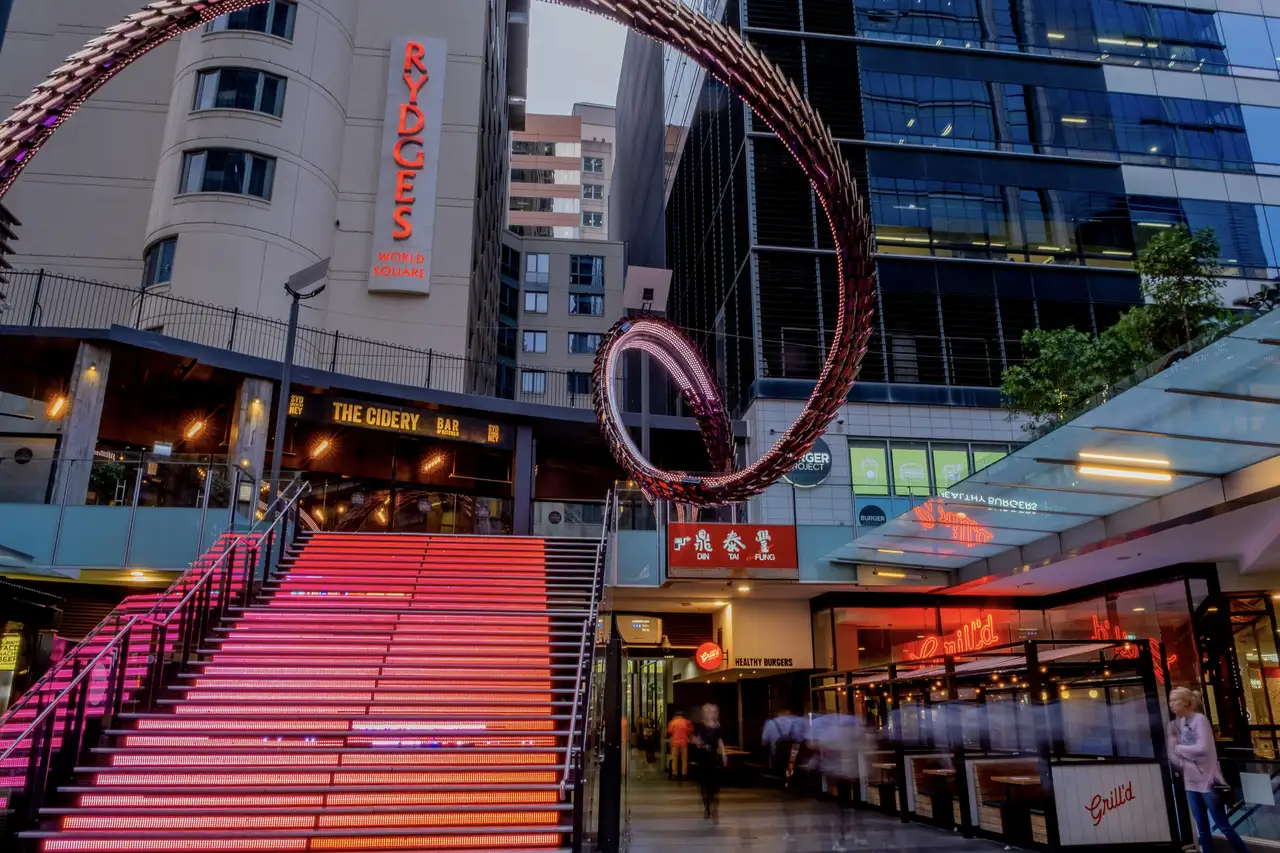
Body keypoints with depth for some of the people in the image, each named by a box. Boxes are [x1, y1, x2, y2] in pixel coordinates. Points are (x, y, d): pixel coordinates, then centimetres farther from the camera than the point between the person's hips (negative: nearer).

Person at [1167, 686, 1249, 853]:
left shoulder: (1199, 719, -12)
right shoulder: (1176, 724, 6)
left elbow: (1202, 748, -22)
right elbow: (1173, 755, 6)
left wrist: (1180, 748, -11)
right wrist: (1185, 764, -12)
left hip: (1207, 780, -6)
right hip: (1191, 782, 6)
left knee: (1223, 826, 1)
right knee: (1202, 829, 12)